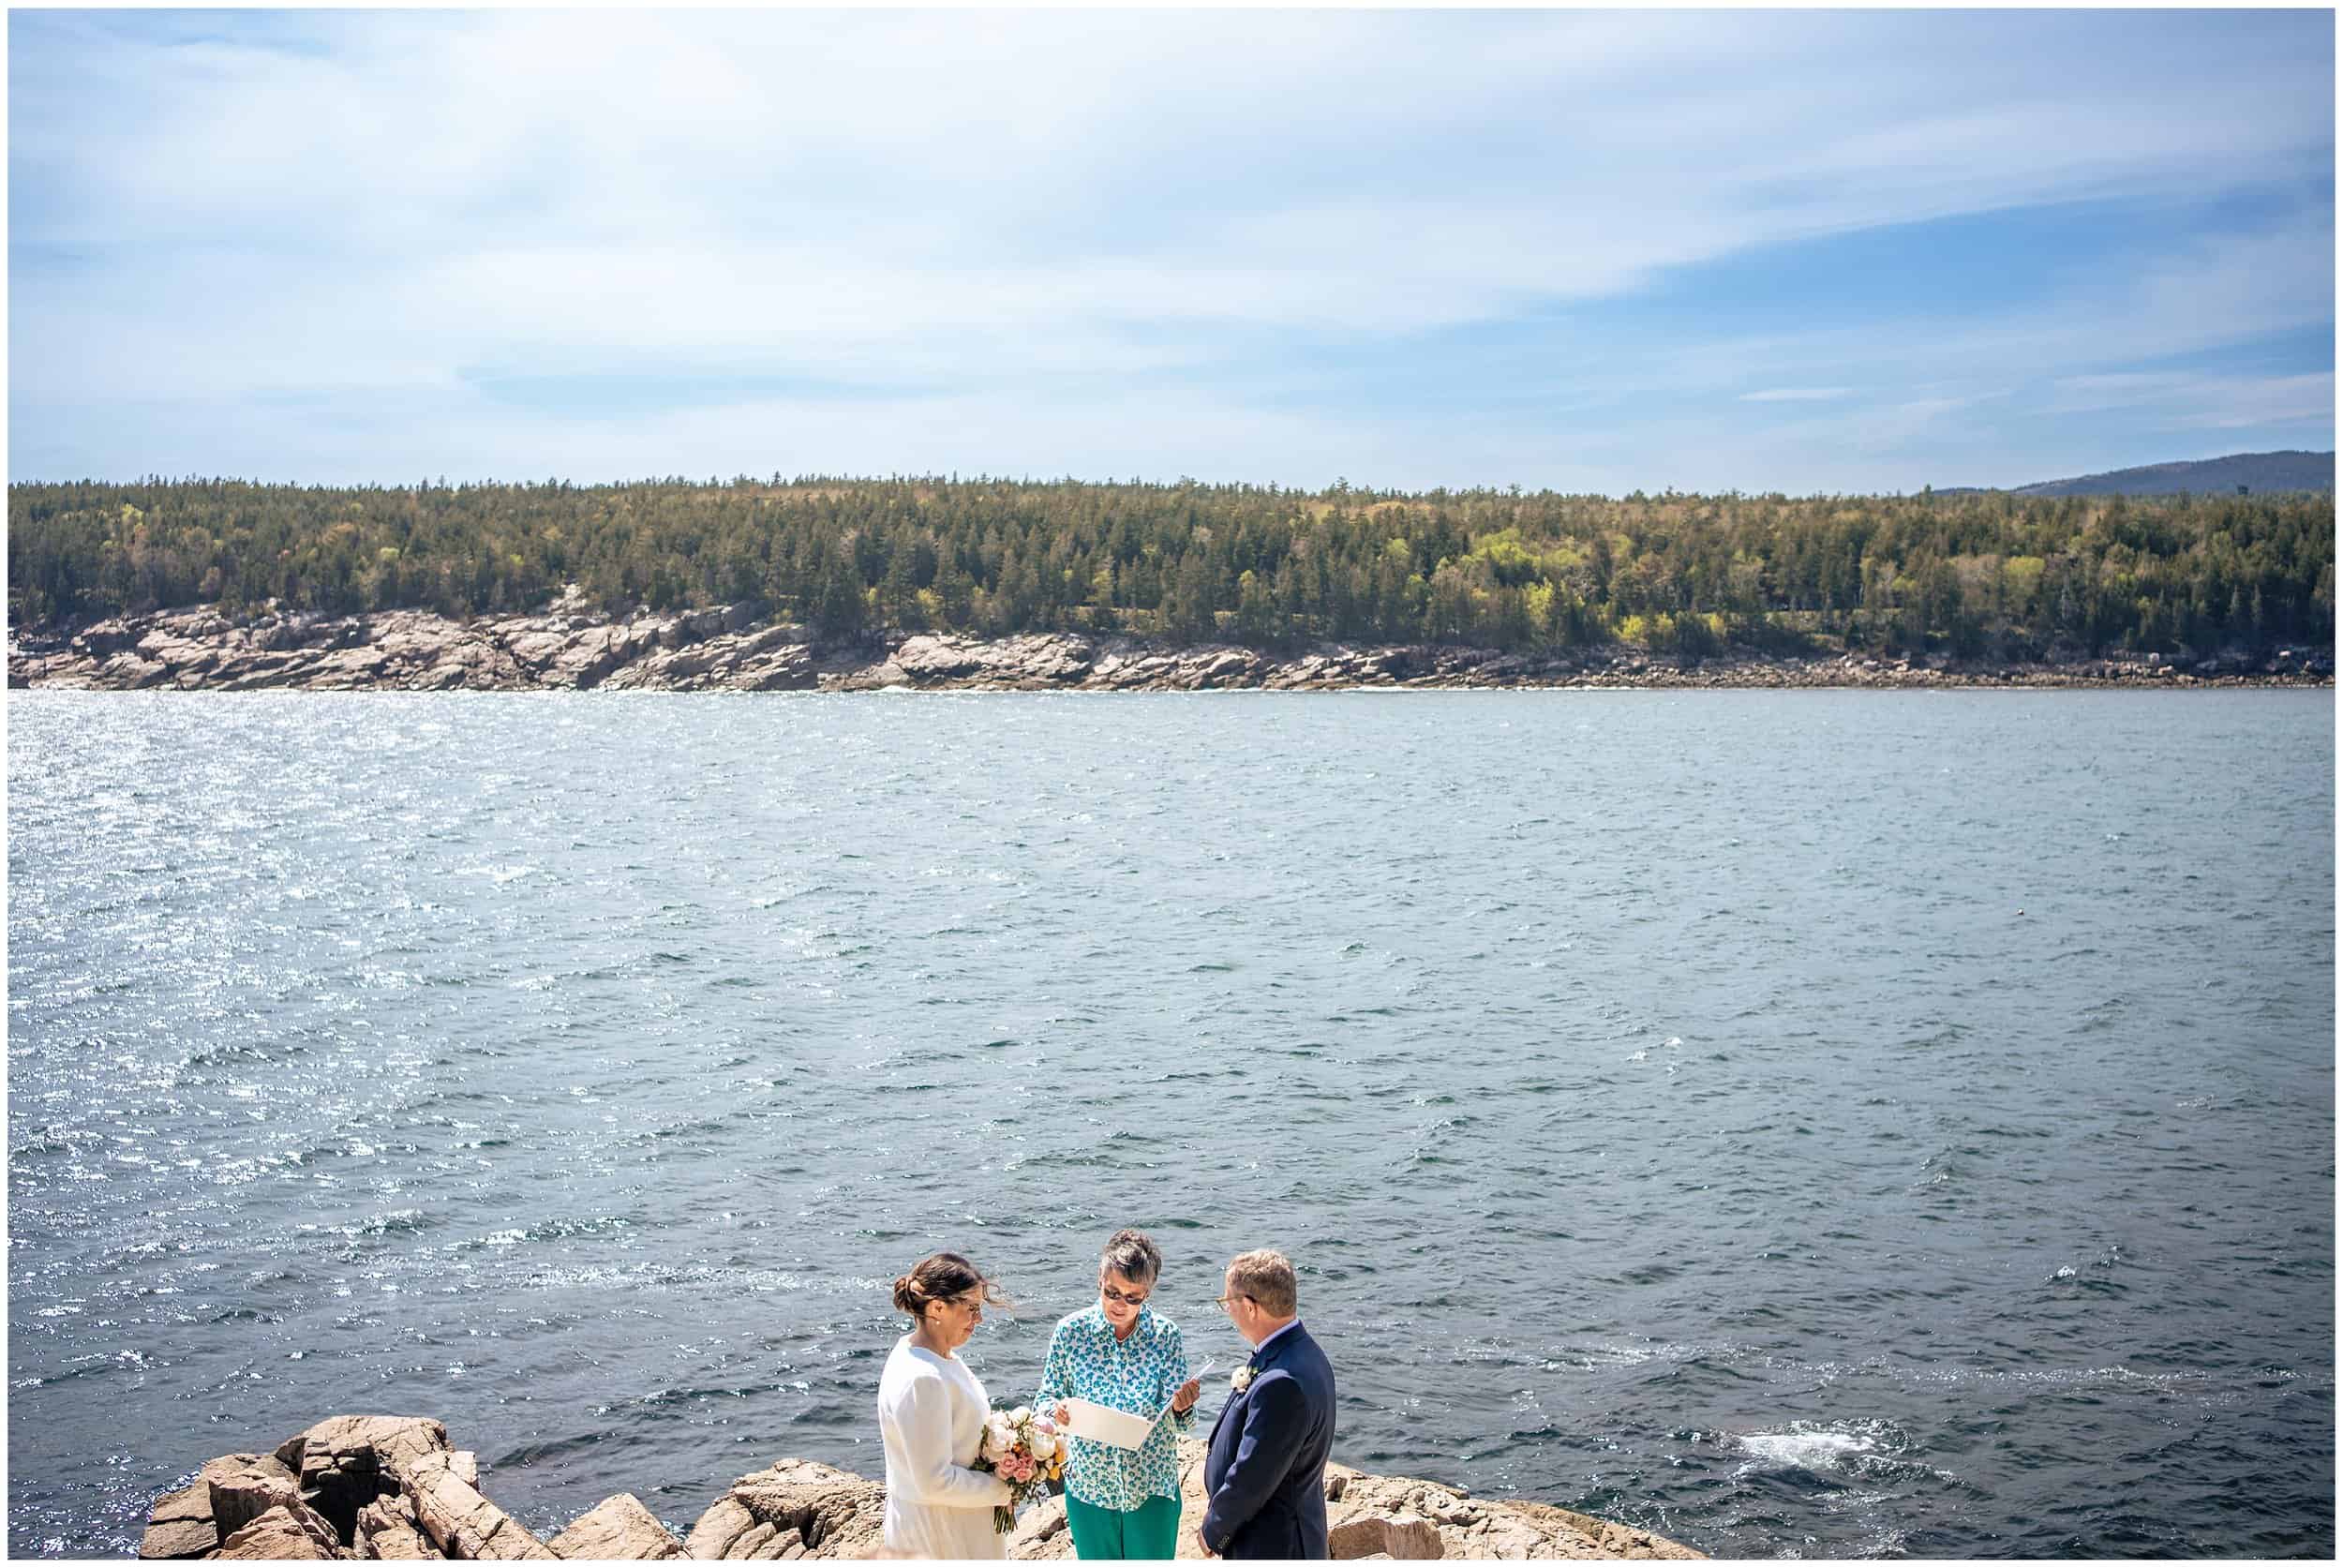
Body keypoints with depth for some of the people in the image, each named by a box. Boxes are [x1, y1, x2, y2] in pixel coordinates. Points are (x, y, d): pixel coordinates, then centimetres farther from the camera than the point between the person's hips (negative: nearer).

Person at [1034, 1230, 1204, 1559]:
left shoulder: (1166, 1334, -11)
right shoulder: (1070, 1330, -10)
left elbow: (1180, 1426, -10)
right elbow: (1044, 1398, -2)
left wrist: (1180, 1408, -33)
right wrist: (1057, 1408, -25)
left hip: (1152, 1487, -1)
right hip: (1088, 1485, 1)